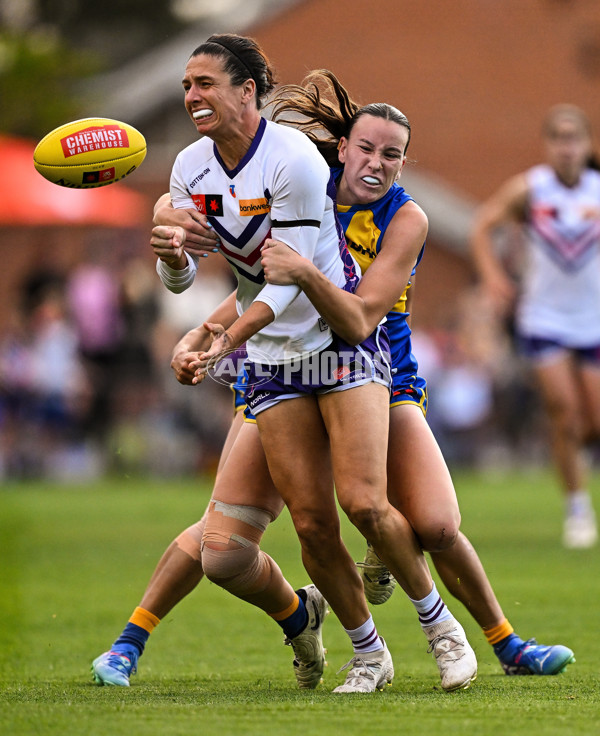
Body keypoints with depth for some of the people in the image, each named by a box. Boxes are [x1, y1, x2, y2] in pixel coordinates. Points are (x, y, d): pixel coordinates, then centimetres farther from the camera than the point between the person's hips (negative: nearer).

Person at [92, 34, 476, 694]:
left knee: (363, 503, -16)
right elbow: (183, 279, 5)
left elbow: (292, 275, -19)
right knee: (313, 522, -4)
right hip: (274, 361, 5)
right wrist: (174, 258, -19)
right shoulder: (190, 169, 1)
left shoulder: (294, 159, -18)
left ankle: (438, 623, 6)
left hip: (344, 337, -5)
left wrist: (233, 334, -31)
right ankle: (368, 652, 15)